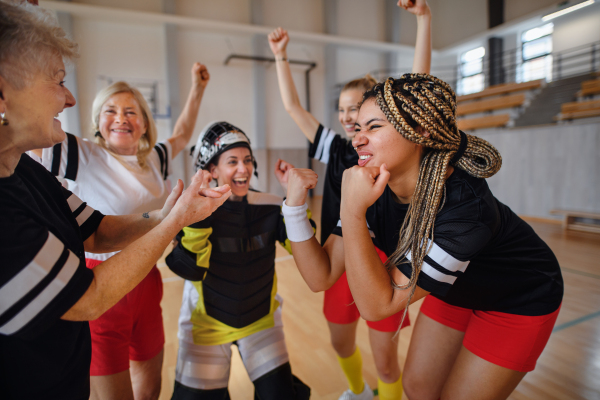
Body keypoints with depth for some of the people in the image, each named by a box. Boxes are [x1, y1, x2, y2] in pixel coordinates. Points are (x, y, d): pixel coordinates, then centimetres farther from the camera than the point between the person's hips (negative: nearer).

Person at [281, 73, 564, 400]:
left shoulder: (466, 205, -39)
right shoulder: (373, 189, -21)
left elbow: (376, 305, -37)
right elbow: (321, 274, -20)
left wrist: (352, 211, -46)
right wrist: (295, 202, -30)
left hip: (519, 302, -4)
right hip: (455, 291, 5)